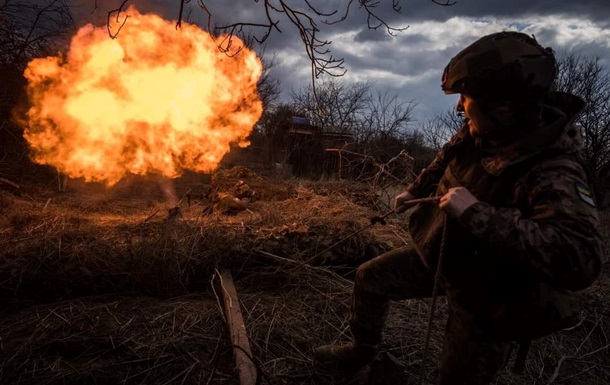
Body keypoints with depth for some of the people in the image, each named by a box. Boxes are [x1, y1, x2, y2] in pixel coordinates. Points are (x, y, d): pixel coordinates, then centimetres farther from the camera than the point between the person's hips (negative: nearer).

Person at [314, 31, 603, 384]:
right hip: (440, 255, 7)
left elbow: (581, 260, -48)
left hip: (485, 292, -7)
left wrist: (478, 213, -47)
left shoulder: (553, 173, -34)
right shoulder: (478, 134, -11)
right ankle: (363, 350, 42)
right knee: (370, 279, 15)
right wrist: (416, 190, 19)